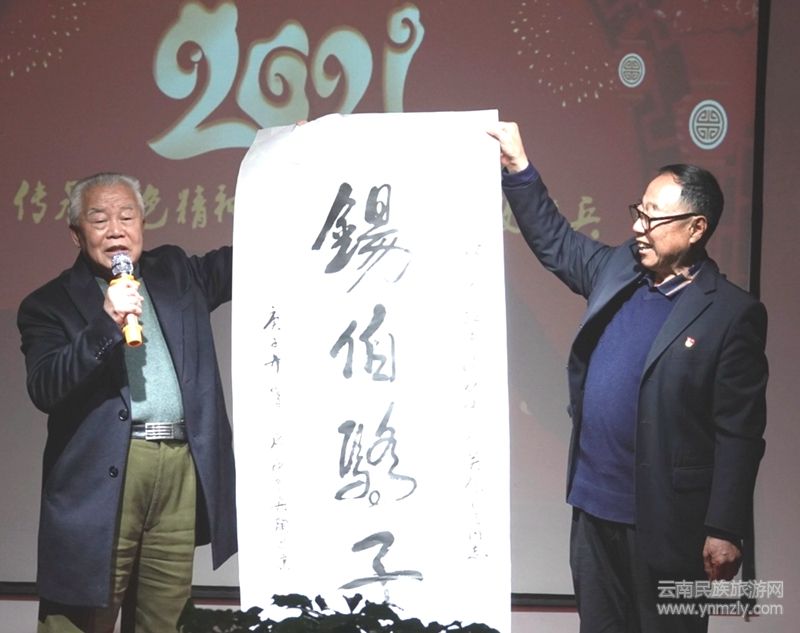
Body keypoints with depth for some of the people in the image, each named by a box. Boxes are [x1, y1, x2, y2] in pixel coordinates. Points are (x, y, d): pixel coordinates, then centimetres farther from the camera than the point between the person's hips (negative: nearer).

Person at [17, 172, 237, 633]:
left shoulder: (175, 273, 18)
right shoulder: (51, 304, 4)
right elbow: (44, 389, -9)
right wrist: (106, 324, -19)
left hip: (182, 472, 4)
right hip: (101, 479, -4)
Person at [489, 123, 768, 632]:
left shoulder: (732, 314, -13)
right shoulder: (618, 269, 6)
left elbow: (739, 435, -14)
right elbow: (554, 241, 23)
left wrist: (725, 530, -16)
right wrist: (518, 168, 13)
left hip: (666, 519, -6)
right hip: (593, 506, 6)